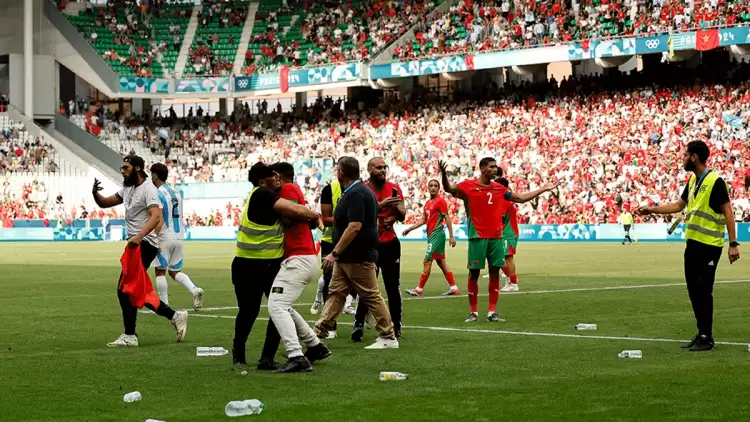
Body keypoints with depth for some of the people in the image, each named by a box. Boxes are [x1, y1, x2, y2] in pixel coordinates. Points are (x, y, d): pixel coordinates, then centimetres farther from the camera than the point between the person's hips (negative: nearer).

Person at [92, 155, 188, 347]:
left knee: (125, 289, -10)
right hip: (135, 244, 10)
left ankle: (130, 336, -4)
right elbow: (104, 203, 19)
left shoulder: (148, 189, -14)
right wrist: (95, 193, -4)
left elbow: (155, 217, -28)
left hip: (144, 244, -10)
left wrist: (139, 236, -43)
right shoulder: (127, 188, 14)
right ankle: (175, 316, 20)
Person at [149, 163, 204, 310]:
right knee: (175, 271, 14)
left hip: (165, 237, -7)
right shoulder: (176, 193, 13)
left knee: (160, 271, 4)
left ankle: (164, 306, 3)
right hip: (179, 237, 7)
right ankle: (194, 290, -9)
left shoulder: (158, 194, -11)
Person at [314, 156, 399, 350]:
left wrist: (335, 253, -25)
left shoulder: (356, 194, -19)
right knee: (335, 294, 9)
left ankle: (389, 338, 3)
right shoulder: (360, 191, 14)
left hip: (358, 257, -10)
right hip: (347, 257, 10)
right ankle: (319, 333, 10)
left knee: (371, 296, -3)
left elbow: (355, 226, -27)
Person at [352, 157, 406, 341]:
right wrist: (381, 205, -26)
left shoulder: (394, 189, 6)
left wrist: (396, 207, -13)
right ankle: (358, 324, 2)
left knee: (393, 286, 5)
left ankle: (396, 326, 11)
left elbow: (402, 216, 8)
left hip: (390, 243, 3)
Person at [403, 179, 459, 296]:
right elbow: (423, 220, 19)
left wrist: (451, 236, -16)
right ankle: (454, 288, 12)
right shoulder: (427, 203, 16)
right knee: (441, 262, 9)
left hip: (437, 234, -9)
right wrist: (409, 229, 13)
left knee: (427, 261, -7)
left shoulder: (440, 201, -10)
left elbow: (447, 219, -12)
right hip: (431, 235, 9)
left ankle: (419, 289, -2)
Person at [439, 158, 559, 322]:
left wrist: (543, 189, 21)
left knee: (495, 273, 3)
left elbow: (522, 198, 21)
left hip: (496, 237, 5)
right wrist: (444, 175, -37)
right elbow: (449, 188, -16)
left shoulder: (499, 188, 12)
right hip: (477, 237, -5)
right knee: (474, 273, -1)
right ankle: (473, 313, 7)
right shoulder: (469, 185, -2)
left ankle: (492, 312, 9)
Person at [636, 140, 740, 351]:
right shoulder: (693, 180, 11)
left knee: (703, 291, -5)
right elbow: (678, 205, 22)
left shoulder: (715, 182, -14)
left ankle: (706, 338, 4)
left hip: (709, 245, -8)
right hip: (693, 243, 8)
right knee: (694, 290, 11)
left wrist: (733, 243, -19)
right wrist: (651, 210, 17)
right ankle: (701, 334, 20)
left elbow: (728, 212, -15)